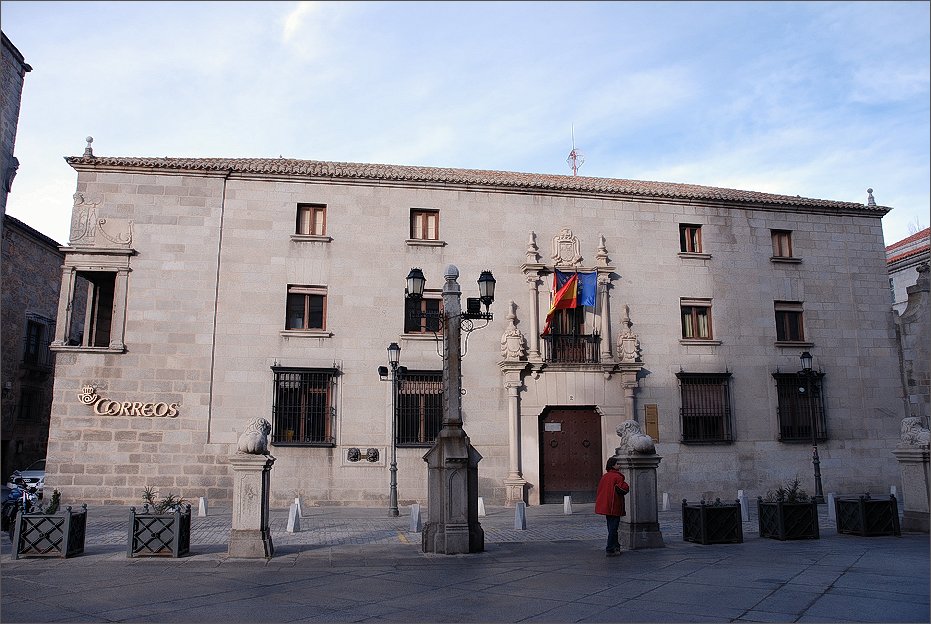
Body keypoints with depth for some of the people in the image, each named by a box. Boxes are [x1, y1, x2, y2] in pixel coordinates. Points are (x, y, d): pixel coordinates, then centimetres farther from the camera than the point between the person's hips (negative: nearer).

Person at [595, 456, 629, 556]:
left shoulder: (604, 476, 10)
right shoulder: (617, 476, -15)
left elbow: (599, 490, 15)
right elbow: (624, 488, -24)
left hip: (605, 506, 8)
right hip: (614, 507, -8)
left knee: (611, 527, 18)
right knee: (613, 528, -3)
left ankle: (616, 546, 29)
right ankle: (610, 550, -3)